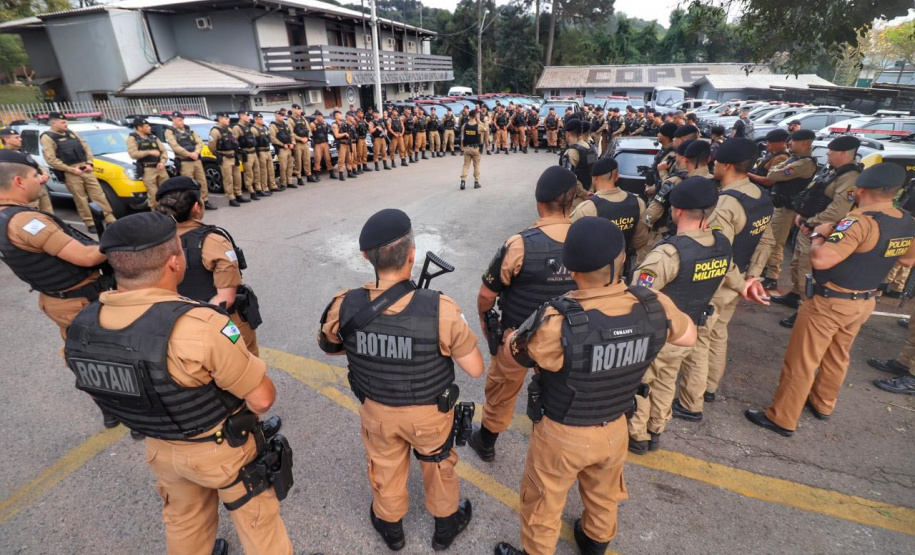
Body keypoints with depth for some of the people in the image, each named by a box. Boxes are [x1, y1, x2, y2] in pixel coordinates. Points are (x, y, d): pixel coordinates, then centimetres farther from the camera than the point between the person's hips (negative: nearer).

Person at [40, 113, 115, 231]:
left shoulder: (70, 133, 16)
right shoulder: (47, 137, -4)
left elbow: (86, 148, 16)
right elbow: (51, 159, -12)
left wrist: (89, 163, 1)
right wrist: (71, 169, -15)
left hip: (85, 169, 5)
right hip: (70, 172, -5)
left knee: (98, 194, 1)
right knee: (81, 199, -2)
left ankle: (110, 220, 2)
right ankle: (90, 223, 4)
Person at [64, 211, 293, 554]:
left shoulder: (81, 329, -14)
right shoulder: (200, 326, -37)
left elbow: (103, 392, 4)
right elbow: (262, 398, -27)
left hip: (161, 448, 6)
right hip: (223, 450, -5)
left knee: (184, 518, 32)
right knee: (256, 521, 20)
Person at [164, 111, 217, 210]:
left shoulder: (189, 130, 16)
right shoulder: (169, 132, 0)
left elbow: (199, 142, 6)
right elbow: (175, 147, -13)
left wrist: (196, 152, -12)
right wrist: (189, 154, -19)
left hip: (197, 160, 5)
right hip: (184, 162, -5)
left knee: (202, 182, 8)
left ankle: (205, 202, 17)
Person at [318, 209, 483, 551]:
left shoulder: (345, 307, -24)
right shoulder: (440, 309, -33)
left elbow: (328, 346, -2)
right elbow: (475, 369, -21)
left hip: (377, 409, 2)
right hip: (429, 411, -1)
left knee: (384, 468, 30)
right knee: (438, 464, 29)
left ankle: (390, 527, 57)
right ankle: (446, 525, 54)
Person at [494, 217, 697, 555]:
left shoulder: (556, 322, -35)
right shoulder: (656, 308, -21)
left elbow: (513, 350, -14)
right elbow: (689, 336, 3)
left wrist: (510, 335, 8)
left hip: (561, 434, -5)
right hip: (614, 429, 5)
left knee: (544, 503, 23)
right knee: (603, 495, 34)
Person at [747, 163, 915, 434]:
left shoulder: (860, 222, -25)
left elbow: (820, 259, -34)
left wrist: (819, 234, -16)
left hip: (830, 302, -8)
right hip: (865, 301, 8)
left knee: (801, 362, 2)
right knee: (837, 356, 25)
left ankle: (781, 419, 12)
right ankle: (822, 404, 43)